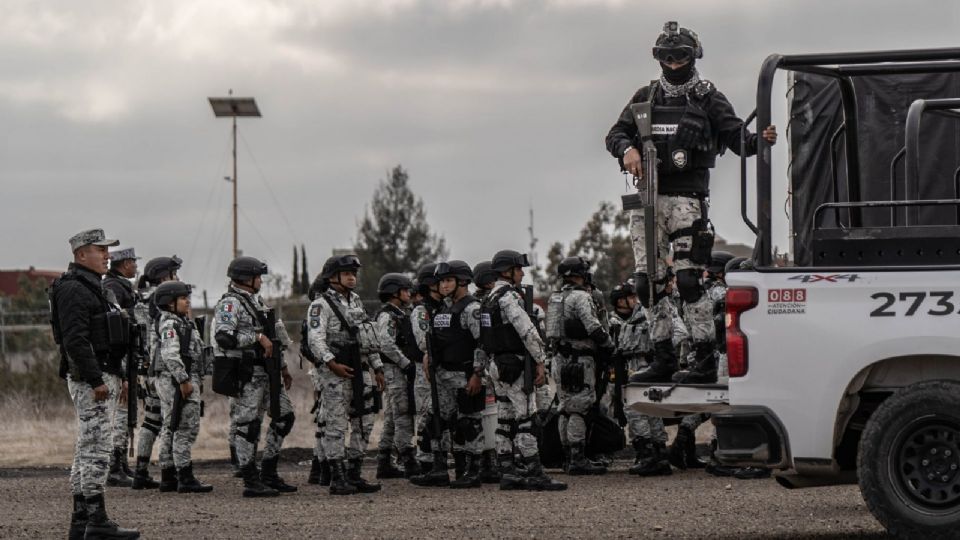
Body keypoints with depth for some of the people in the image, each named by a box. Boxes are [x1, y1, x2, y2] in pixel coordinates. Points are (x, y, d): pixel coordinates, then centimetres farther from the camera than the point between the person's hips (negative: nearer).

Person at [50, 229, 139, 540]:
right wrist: (96, 381, -24)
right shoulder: (73, 289, -13)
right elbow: (75, 339, -22)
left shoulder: (91, 287, 20)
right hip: (90, 378, -11)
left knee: (88, 449, 9)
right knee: (97, 448, -11)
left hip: (101, 377, 11)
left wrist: (115, 376, 21)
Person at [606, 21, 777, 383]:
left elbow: (735, 138, -2)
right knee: (648, 281, 5)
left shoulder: (708, 99, 4)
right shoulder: (646, 97, 16)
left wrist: (760, 140, -24)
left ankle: (705, 356, -9)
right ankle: (663, 360, 12)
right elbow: (616, 134, 11)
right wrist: (627, 149, -12)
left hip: (687, 196, -5)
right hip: (648, 195, 5)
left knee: (688, 278, -13)